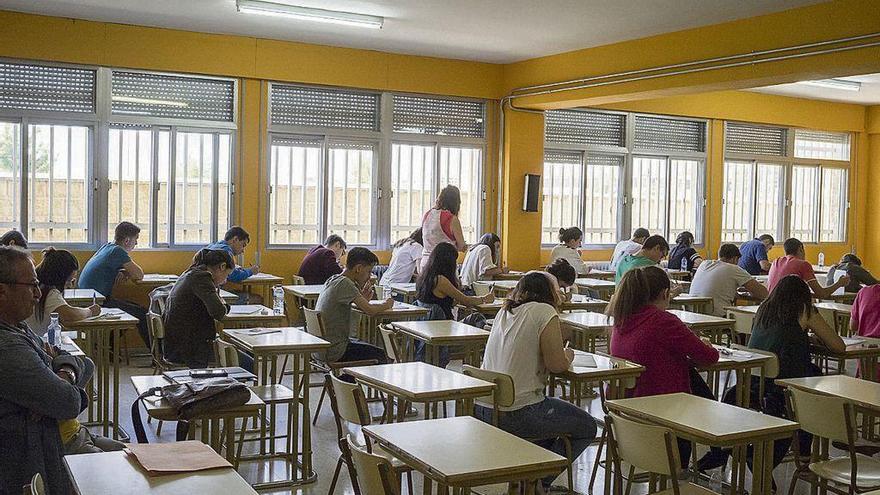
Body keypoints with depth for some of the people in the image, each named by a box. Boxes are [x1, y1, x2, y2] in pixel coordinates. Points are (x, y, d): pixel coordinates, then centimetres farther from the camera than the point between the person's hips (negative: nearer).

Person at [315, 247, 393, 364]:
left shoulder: (333, 280, 9)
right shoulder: (344, 283, -20)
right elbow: (370, 311, -26)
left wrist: (362, 299, -3)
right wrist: (386, 304, -7)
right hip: (334, 351, -9)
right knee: (380, 356, 4)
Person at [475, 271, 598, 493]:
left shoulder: (504, 311, 12)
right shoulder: (544, 312, -9)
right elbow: (557, 365, -12)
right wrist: (569, 355, 9)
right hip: (516, 414, -8)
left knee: (553, 411, 33)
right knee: (587, 427, 14)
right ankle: (538, 481, 10)